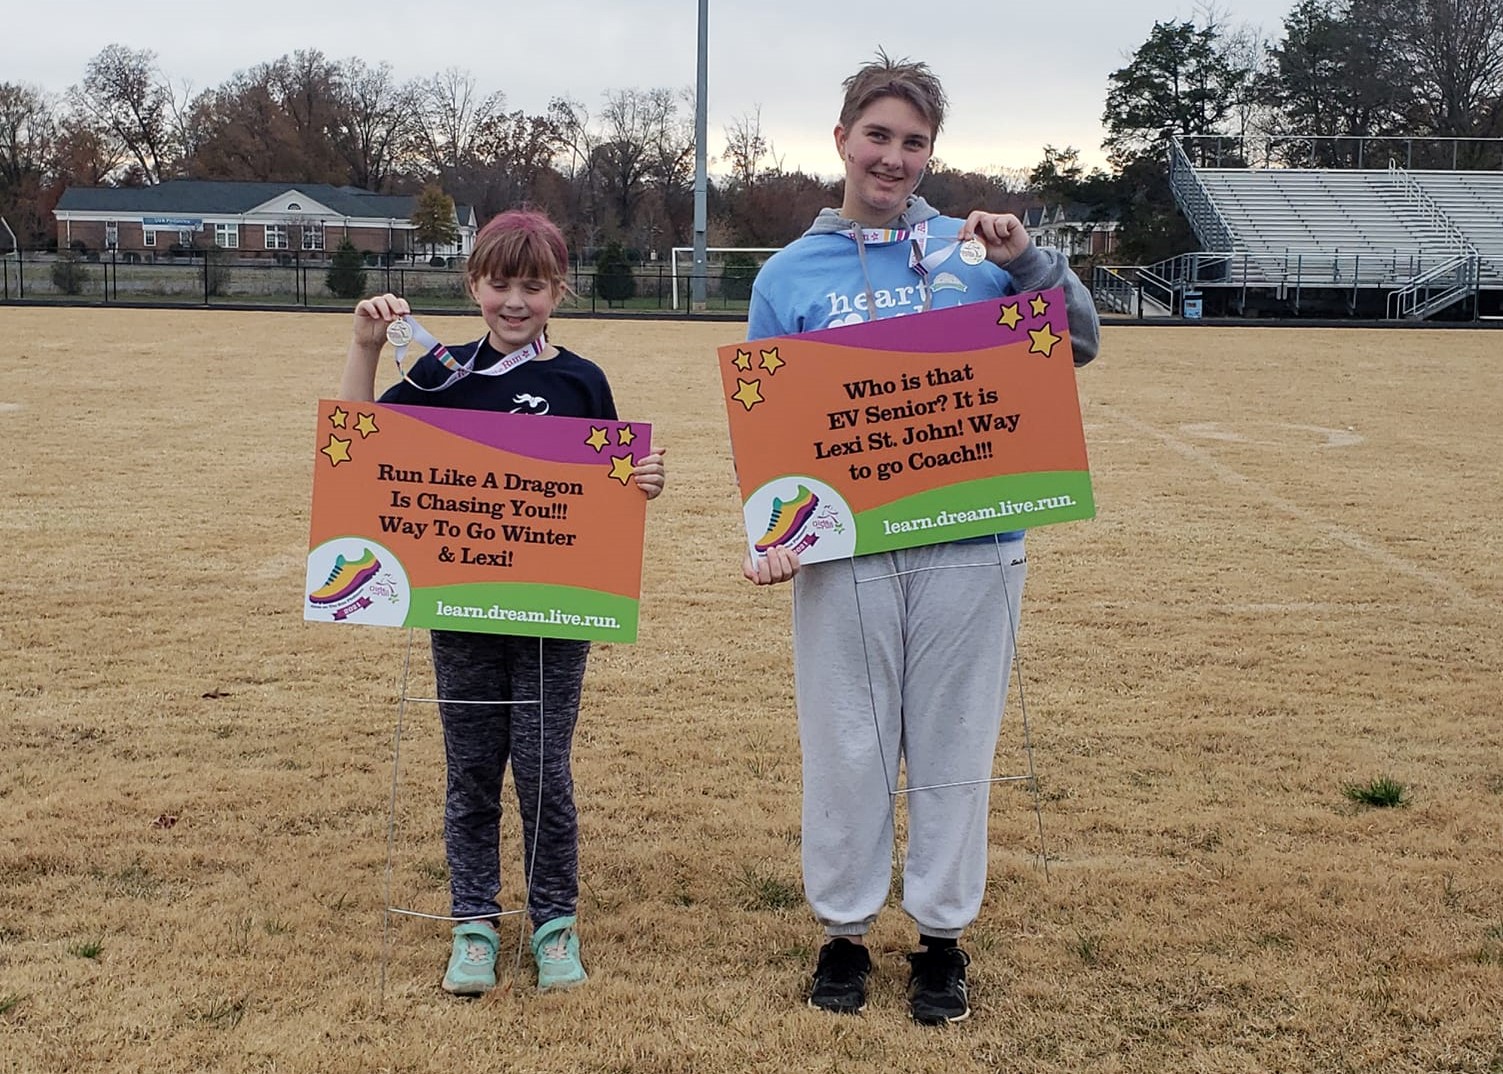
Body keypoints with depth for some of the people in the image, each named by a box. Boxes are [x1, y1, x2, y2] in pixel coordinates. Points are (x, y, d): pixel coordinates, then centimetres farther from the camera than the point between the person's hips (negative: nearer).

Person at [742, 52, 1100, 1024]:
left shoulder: (971, 251, 5)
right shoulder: (791, 274, 5)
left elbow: (1078, 348, 5)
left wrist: (1027, 260, -11)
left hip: (972, 548, 0)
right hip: (843, 550, 0)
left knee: (955, 750, 8)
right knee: (848, 751, 8)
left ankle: (944, 935, 23)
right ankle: (845, 929, 24)